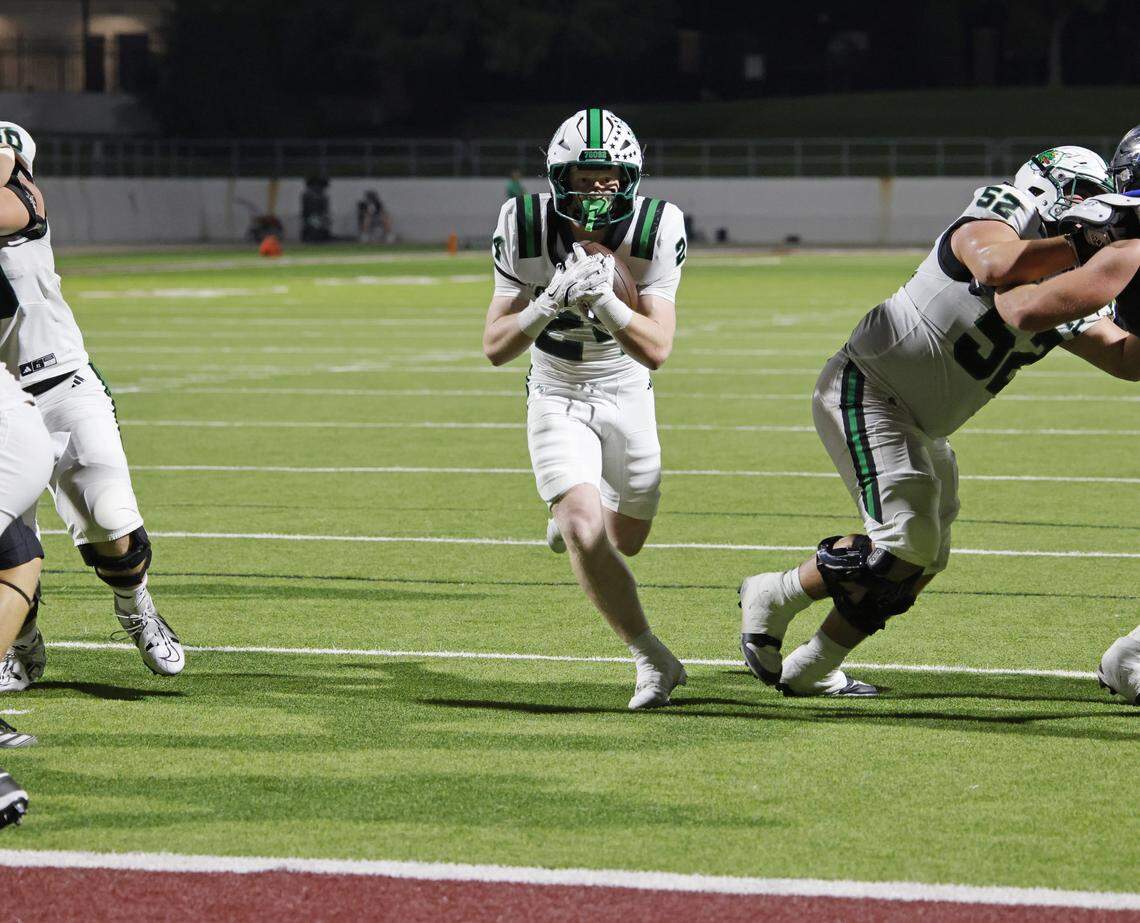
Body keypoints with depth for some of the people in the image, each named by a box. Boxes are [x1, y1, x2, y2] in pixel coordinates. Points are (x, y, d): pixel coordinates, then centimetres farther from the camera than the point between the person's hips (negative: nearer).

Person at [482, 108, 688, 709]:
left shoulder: (654, 231, -22)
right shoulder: (527, 231, -22)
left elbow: (657, 350, -26)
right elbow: (495, 348, -19)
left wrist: (603, 301, -42)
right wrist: (549, 304, -38)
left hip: (627, 397, 2)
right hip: (557, 398, -2)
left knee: (626, 541, 15)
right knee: (586, 536, -22)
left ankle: (573, 514, 51)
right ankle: (651, 659, -9)